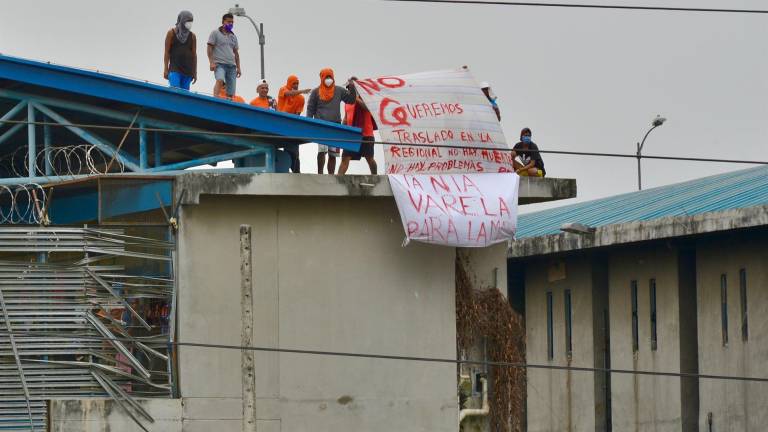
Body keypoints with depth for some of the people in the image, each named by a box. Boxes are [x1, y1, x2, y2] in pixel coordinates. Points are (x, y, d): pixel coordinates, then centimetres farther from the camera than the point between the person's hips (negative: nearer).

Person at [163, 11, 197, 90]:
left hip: (187, 71, 3)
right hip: (174, 69, -3)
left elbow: (194, 54, 12)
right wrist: (165, 69, -5)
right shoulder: (171, 33, 3)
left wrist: (195, 72, 9)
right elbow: (167, 52, 2)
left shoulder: (192, 36, 10)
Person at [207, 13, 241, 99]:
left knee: (230, 92, -2)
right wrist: (211, 62, -13)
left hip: (232, 66, 6)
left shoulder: (233, 36, 22)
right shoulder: (215, 33, 6)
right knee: (220, 80, -34)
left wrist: (238, 68, 16)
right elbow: (210, 48, -1)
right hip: (219, 63, -6)